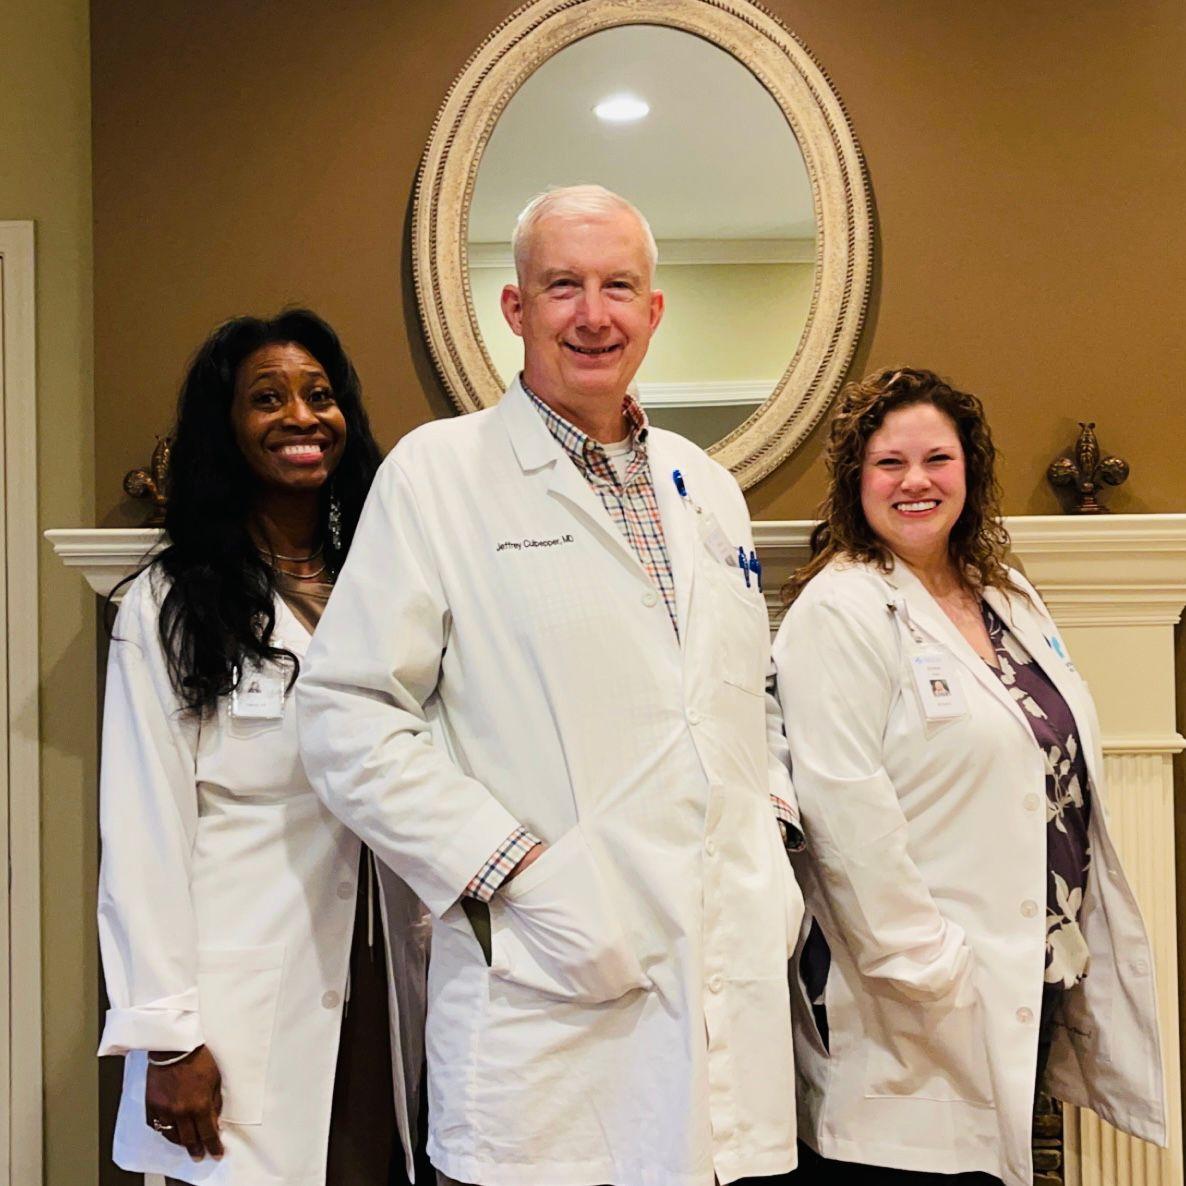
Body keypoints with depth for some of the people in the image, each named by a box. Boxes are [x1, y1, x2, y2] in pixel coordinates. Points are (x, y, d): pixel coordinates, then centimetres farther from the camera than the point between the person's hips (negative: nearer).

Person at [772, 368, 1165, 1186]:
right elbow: (844, 809, -20)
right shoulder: (838, 612, -12)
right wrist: (930, 970, -20)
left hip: (1033, 991, 7)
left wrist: (1072, 956, 13)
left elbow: (1064, 774, 17)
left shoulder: (1011, 599, 12)